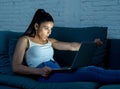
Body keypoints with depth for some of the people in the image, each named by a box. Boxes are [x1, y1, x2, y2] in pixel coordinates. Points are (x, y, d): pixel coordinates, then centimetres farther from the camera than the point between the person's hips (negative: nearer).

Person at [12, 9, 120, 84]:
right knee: (86, 73, -27)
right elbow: (16, 67, -2)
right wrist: (39, 71, -18)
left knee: (91, 69, -23)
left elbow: (71, 46, 18)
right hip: (46, 76, -6)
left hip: (58, 72, 6)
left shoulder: (50, 41, 28)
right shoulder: (25, 40, 9)